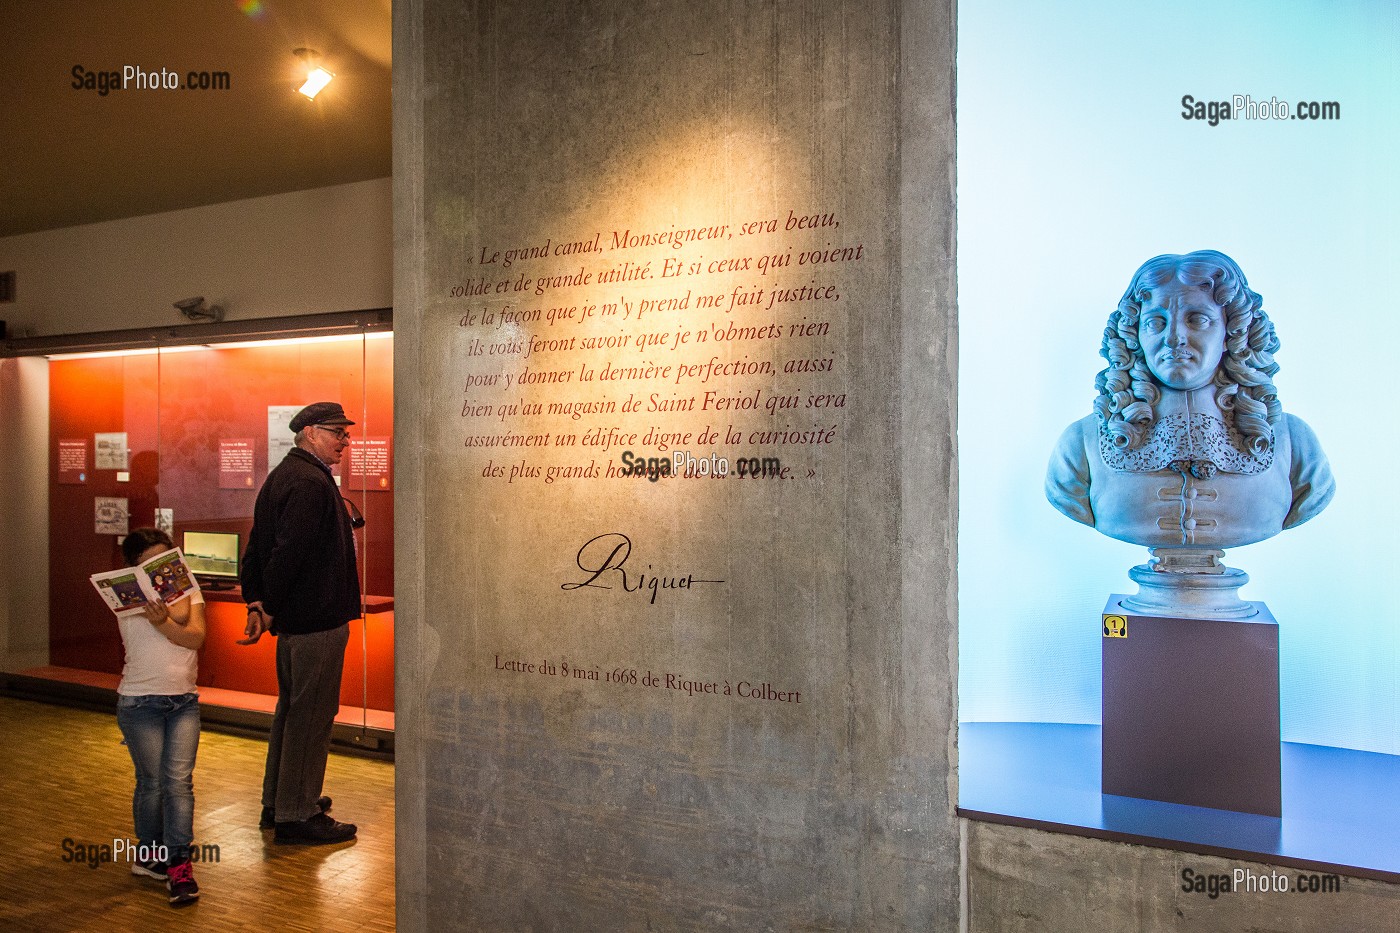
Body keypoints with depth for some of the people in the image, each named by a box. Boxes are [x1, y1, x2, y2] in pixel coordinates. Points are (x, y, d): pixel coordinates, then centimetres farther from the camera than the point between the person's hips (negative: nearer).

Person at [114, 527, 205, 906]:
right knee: (152, 781, 3)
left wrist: (162, 622, -25)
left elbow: (195, 637, -13)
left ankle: (178, 864, -5)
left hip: (184, 700, 2)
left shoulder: (190, 592, 6)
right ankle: (150, 853, 24)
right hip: (140, 701, -2)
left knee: (179, 779, -6)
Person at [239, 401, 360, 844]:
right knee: (311, 715, -1)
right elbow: (289, 553, -24)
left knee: (291, 709, 20)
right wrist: (269, 611, -15)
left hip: (294, 619, 11)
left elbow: (257, 547, 14)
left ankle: (277, 802, 32)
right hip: (317, 620, -11)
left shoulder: (281, 476, 15)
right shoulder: (311, 483, -18)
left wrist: (256, 604, 9)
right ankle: (296, 816, 9)